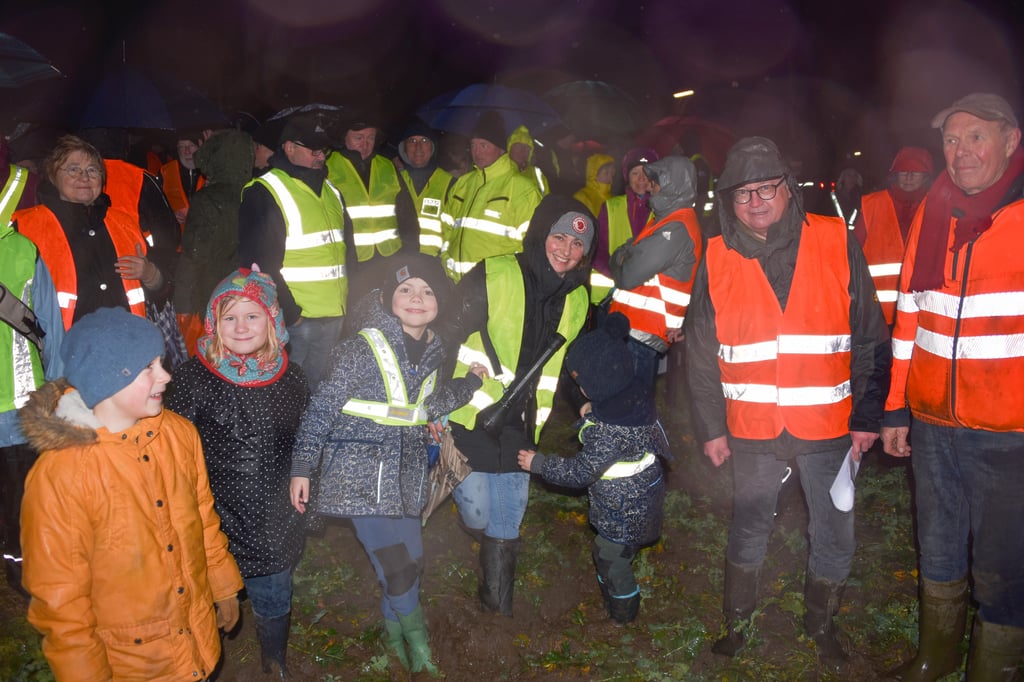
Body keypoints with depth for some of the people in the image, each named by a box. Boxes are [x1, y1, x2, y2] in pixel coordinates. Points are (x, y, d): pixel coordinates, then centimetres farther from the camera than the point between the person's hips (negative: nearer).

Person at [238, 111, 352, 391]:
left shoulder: (331, 190, 14)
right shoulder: (265, 193, -11)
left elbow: (347, 247, 22)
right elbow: (259, 264, -16)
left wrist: (348, 300, 14)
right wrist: (289, 313, -16)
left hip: (334, 317, 7)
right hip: (294, 318, -7)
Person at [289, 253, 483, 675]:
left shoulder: (432, 351, 5)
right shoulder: (364, 347, -13)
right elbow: (322, 408, -10)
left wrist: (473, 380, 5)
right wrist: (302, 467, -10)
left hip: (406, 473, 6)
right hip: (361, 472, -6)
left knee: (409, 560, 13)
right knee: (397, 563, -8)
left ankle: (394, 629, 39)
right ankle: (415, 634, 19)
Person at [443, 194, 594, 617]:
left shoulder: (577, 300, 7)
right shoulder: (494, 277, -13)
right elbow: (445, 337, -12)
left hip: (519, 434, 5)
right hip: (468, 422, -4)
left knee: (505, 529, 10)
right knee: (477, 519, -4)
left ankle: (497, 603, 32)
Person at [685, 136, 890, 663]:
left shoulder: (837, 243, -4)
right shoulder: (717, 259, -1)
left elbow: (870, 338, 1)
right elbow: (701, 355, 4)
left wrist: (867, 415, -2)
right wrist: (711, 427, 3)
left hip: (829, 425, 0)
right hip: (752, 428, 0)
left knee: (835, 539, 12)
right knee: (748, 531, 14)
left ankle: (821, 624, 37)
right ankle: (737, 621, 36)